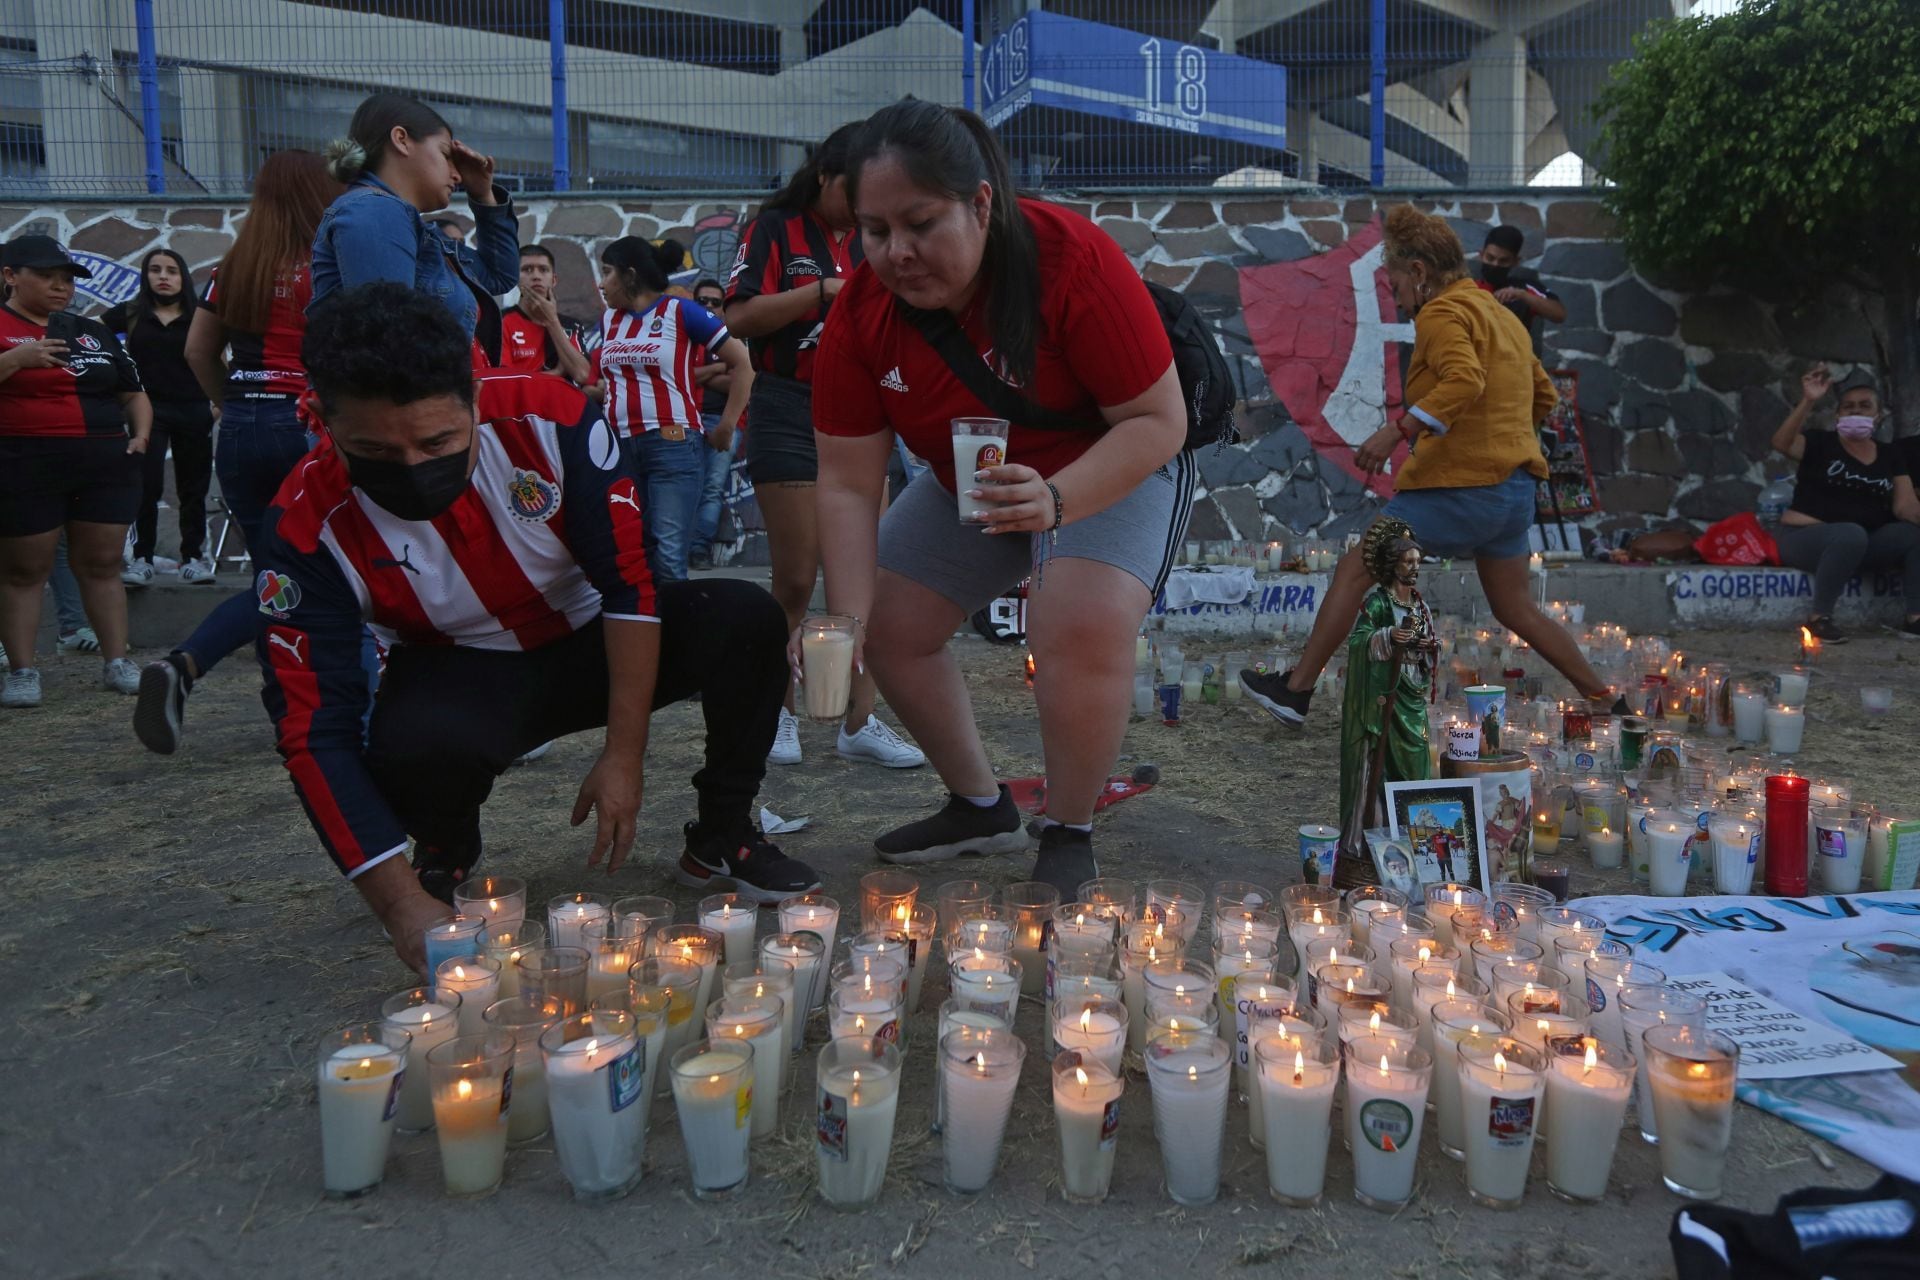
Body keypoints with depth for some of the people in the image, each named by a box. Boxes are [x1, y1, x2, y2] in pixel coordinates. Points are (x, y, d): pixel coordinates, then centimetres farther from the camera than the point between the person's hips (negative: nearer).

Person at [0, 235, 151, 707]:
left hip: (107, 464, 4)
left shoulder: (92, 332, 18)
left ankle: (116, 662, 10)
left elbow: (134, 393, 23)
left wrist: (140, 433, 6)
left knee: (102, 565, 6)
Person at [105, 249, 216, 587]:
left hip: (194, 412, 1)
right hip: (148, 411, -1)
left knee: (192, 489, 8)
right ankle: (142, 559, -1)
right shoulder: (129, 314, 5)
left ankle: (193, 557, 16)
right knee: (147, 487, -5)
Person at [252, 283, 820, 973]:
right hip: (460, 677, -1)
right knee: (416, 746, -37)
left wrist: (625, 755, -21)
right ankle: (445, 859, 2)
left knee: (745, 619, -25)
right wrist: (402, 903, -33)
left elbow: (627, 581, -19)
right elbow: (315, 729, -25)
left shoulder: (551, 419, -26)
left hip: (589, 641, 1)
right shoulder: (307, 526, -24)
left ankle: (721, 837, 0)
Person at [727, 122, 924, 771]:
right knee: (796, 579, -2)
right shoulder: (777, 228, -2)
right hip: (788, 413, -5)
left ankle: (859, 722, 7)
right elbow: (739, 318, -13)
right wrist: (823, 290, -18)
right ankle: (778, 711, 16)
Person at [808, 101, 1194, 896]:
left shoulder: (1072, 262, -32)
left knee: (1082, 625, -31)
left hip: (1114, 469, -5)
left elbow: (1159, 420, -28)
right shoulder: (861, 313, -19)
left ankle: (1070, 838, -6)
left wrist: (1054, 500, -44)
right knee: (890, 627, 1)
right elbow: (848, 484, -16)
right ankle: (981, 810, 22)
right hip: (969, 484, 6)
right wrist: (847, 620, -27)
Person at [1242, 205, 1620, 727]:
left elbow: (1464, 381, -27)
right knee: (1515, 608, 19)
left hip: (1463, 483, -9)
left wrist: (1397, 429, -29)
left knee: (1355, 567, -2)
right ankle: (1605, 700, 21)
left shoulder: (1443, 312, -8)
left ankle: (1296, 689, 0)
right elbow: (1544, 395, 27)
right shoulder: (1501, 315, 21)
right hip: (1514, 485, 9)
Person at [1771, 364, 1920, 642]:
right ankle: (1819, 618, -26)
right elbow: (1781, 444, -25)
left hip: (1861, 545, 5)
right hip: (1803, 538, -5)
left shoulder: (1890, 456, 10)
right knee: (1851, 533, -36)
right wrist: (1808, 402, -37)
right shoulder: (1821, 443, -3)